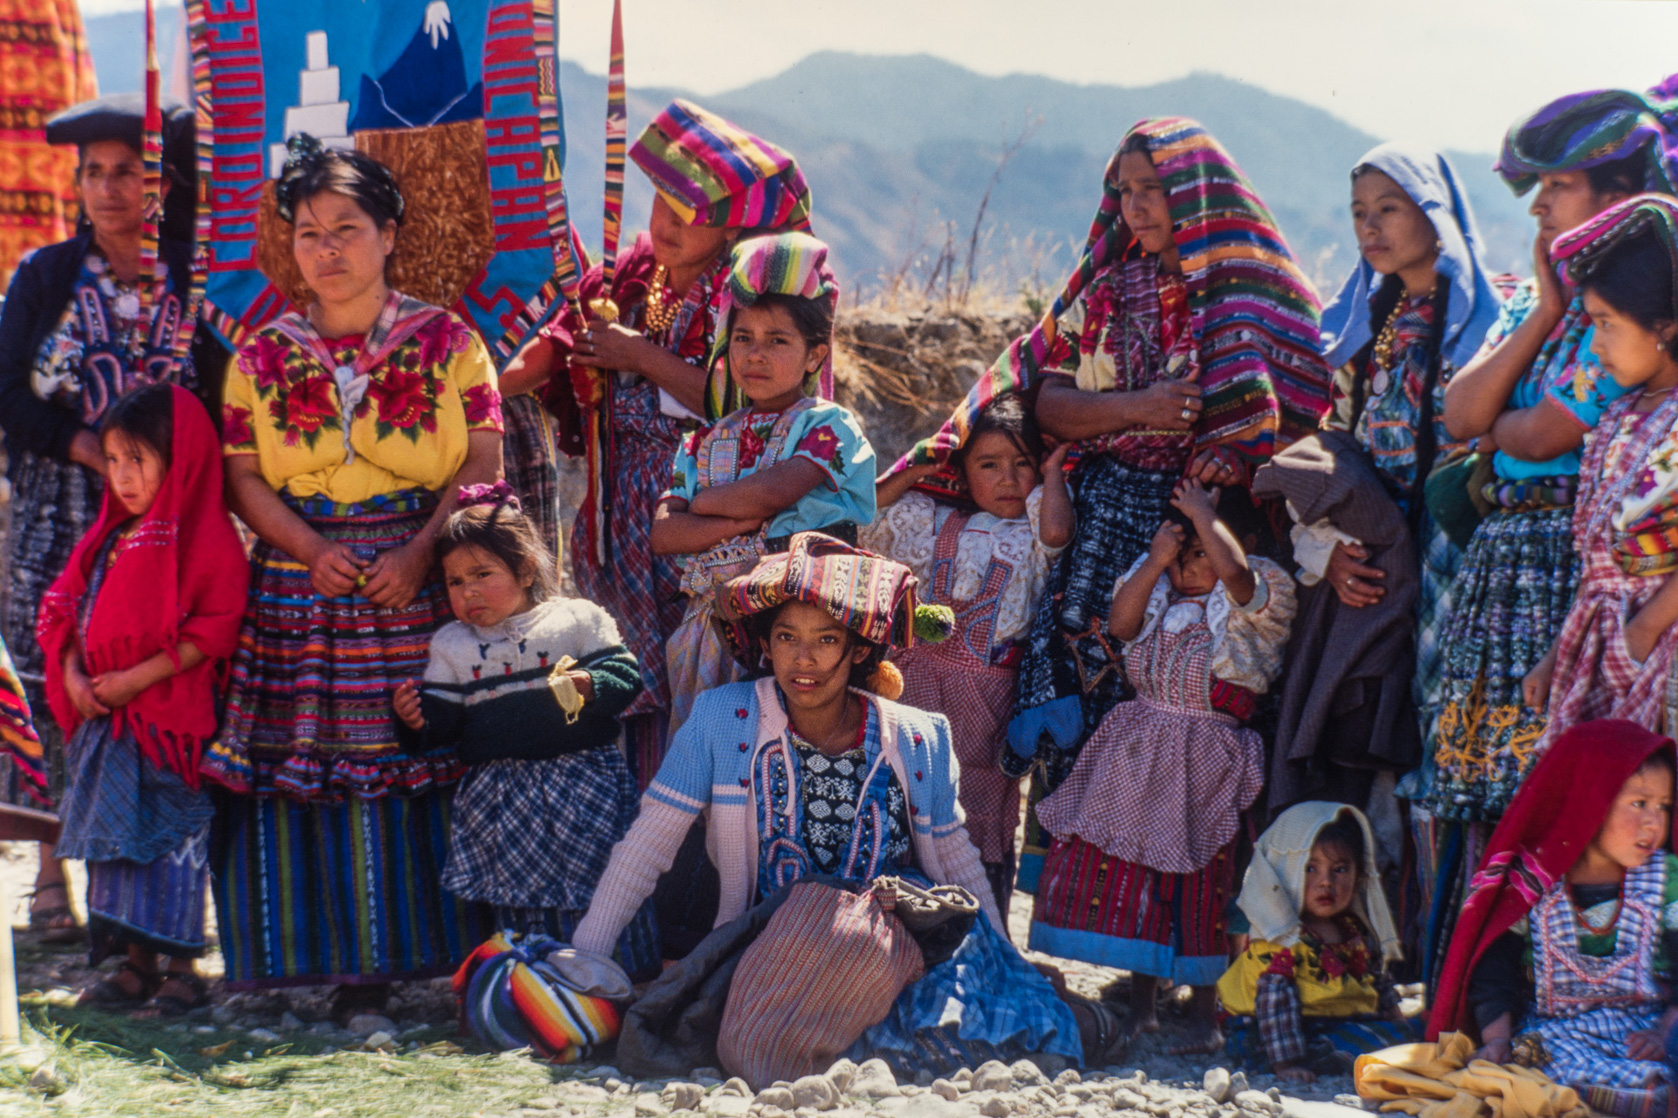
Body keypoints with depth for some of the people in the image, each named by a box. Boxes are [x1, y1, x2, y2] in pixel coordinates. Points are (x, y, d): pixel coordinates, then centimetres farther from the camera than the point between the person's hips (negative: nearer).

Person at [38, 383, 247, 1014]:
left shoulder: (206, 540, -11)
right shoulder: (110, 537, 13)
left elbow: (212, 630, -18)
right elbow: (66, 611, 15)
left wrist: (138, 678, -20)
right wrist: (73, 677, -2)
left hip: (169, 719, -8)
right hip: (106, 720, 8)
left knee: (173, 835, -1)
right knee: (116, 835, 11)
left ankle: (181, 967, 8)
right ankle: (136, 964, 20)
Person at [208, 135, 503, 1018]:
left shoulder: (447, 341, 4)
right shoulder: (262, 357, 10)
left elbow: (484, 464, -1)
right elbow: (243, 478, 6)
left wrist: (420, 551, -14)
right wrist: (315, 550, -10)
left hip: (423, 585, -2)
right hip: (302, 595, 2)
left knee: (425, 765, -5)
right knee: (312, 769, -2)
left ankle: (439, 946, 6)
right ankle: (352, 961, 5)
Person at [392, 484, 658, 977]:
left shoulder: (578, 619, 3)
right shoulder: (451, 645, 13)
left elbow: (624, 674, -1)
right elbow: (444, 718, 9)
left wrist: (589, 686, -21)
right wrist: (418, 717, -12)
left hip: (582, 780, -3)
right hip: (501, 796, 3)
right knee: (519, 899, 6)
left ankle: (628, 978, 11)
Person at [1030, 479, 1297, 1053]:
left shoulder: (1262, 593, -5)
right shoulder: (1156, 587, 12)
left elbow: (1233, 571, -26)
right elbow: (1119, 624, -4)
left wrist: (1203, 514, -15)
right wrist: (1155, 560, -10)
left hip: (1205, 762, -5)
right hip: (1139, 752, 5)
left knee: (1198, 886, -3)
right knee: (1129, 873, 6)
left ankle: (1207, 1015, 8)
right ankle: (1141, 1004, 18)